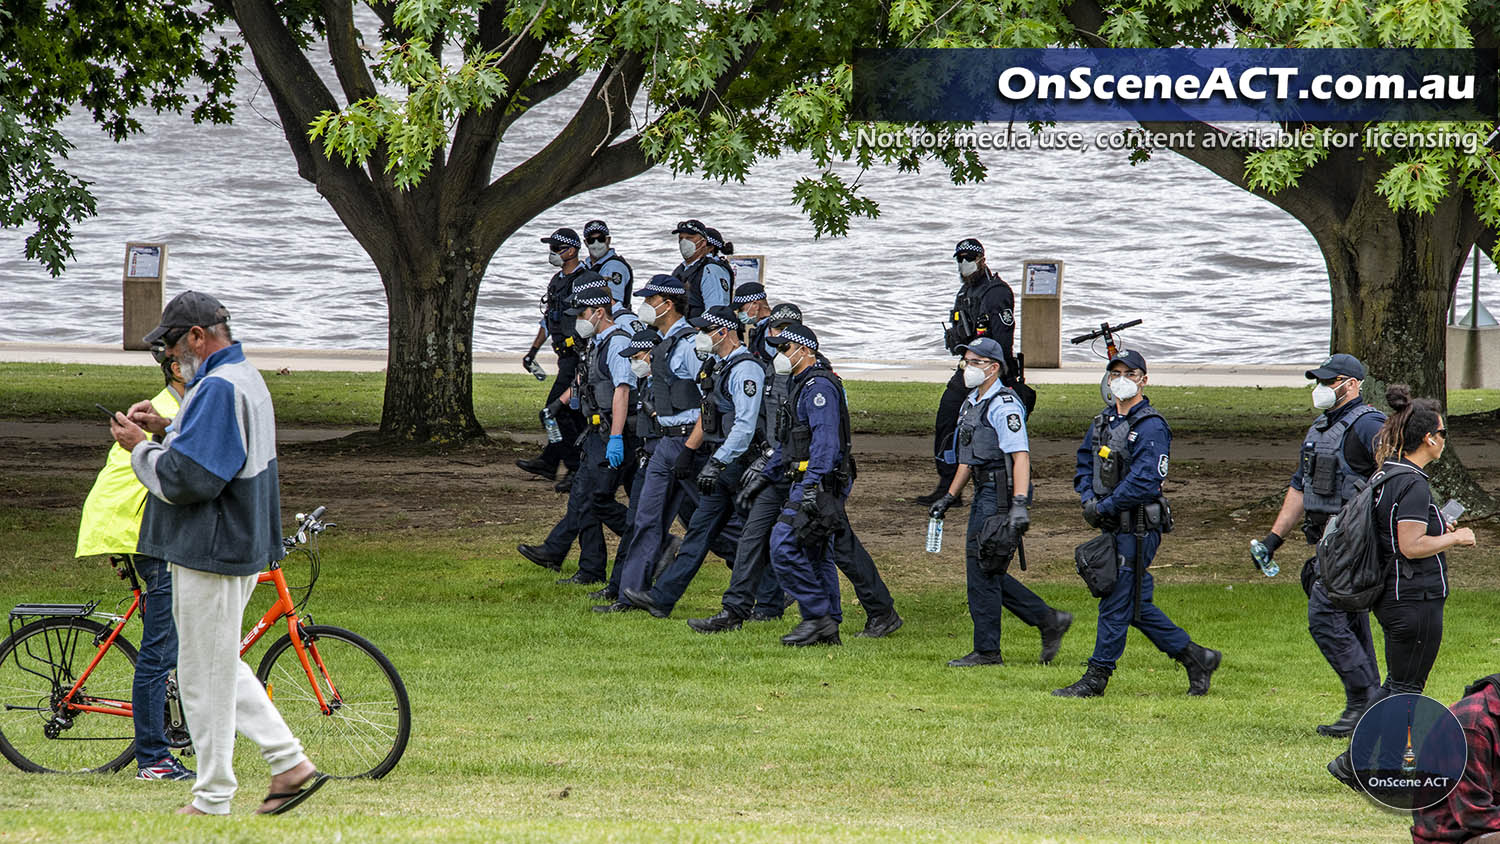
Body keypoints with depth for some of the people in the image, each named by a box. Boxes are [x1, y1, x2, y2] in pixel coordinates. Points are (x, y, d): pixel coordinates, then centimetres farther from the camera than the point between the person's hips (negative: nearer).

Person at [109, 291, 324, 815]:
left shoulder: (219, 389, -20)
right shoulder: (247, 378, 15)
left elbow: (187, 478, -25)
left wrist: (140, 448, -10)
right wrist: (165, 430, 10)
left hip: (213, 552, -11)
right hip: (238, 548, 11)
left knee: (205, 674, -2)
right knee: (219, 667, 18)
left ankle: (212, 800, 6)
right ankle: (291, 763, 15)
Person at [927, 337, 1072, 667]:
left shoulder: (1004, 406, -14)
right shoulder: (972, 403, 17)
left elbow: (1021, 455, -23)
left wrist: (1020, 504, -32)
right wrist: (949, 497, 26)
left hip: (1001, 493, -10)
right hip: (984, 493, 10)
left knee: (982, 569, -7)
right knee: (985, 571, 11)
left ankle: (986, 650, -1)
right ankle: (1049, 621, 18)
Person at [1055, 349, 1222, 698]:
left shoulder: (1150, 427, -13)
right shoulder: (1102, 422, 13)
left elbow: (1144, 481, -21)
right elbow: (1085, 466, 21)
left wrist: (1104, 507, -17)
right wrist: (1088, 498, 1)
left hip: (1137, 528, -9)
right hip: (1114, 526, 9)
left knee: (1117, 602, -5)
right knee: (1137, 605, 12)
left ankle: (1096, 678, 1)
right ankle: (1196, 658, 21)